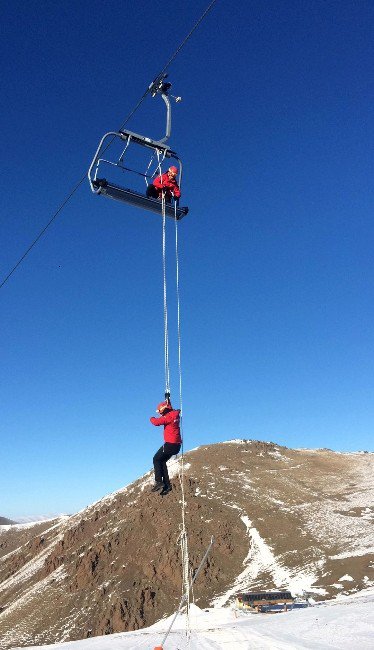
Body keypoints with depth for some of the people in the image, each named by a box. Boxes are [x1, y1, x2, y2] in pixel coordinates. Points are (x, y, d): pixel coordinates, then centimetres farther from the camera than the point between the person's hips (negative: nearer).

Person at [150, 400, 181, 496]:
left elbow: (156, 422, -23)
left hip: (170, 444, -9)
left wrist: (152, 418, -1)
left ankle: (159, 482, -7)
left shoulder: (168, 416, -14)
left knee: (156, 459, 1)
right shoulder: (175, 414, 12)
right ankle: (166, 485, 11)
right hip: (176, 445, 9)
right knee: (162, 461, 15)